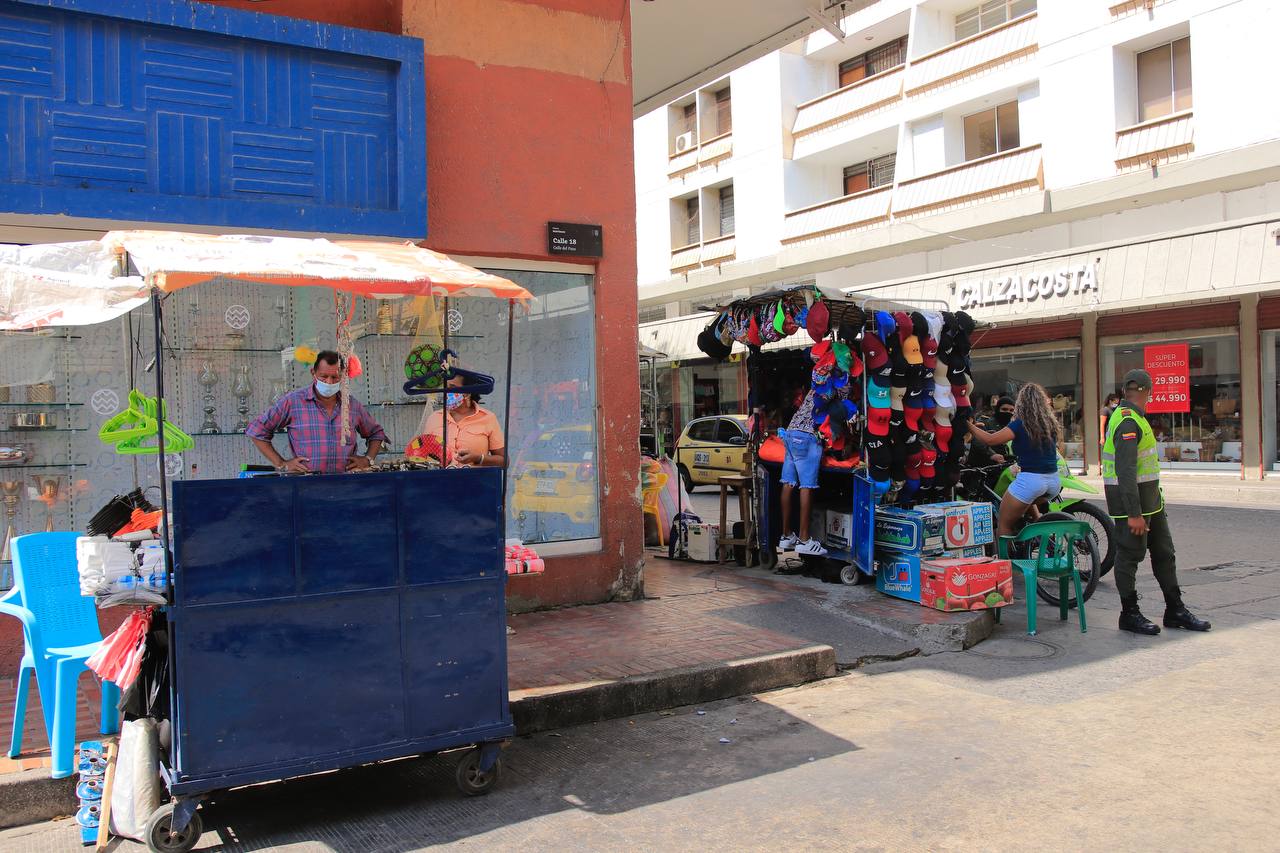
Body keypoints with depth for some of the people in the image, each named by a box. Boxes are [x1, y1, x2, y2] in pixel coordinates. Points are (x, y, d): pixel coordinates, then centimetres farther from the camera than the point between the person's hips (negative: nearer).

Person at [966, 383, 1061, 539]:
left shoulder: (1021, 424, -10)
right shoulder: (1051, 423, 8)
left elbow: (989, 439, -15)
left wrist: (969, 425, -3)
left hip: (1030, 479, -7)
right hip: (1054, 482, 7)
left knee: (1005, 525, 5)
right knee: (1028, 501, 39)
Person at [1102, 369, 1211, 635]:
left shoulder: (1132, 417, 14)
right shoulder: (1128, 422, -20)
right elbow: (1125, 471, -26)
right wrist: (1134, 513, -28)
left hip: (1149, 497, 10)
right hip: (1130, 497, -10)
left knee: (1163, 552, 13)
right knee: (1130, 555, -1)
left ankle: (1175, 611, 20)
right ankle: (1129, 615, 8)